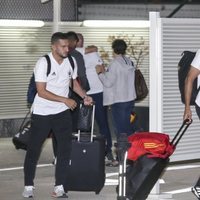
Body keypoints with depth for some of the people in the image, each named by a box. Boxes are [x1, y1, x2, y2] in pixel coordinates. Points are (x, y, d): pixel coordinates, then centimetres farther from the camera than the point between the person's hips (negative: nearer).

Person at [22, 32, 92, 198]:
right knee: (33, 149, 4)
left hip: (62, 112, 4)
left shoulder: (71, 62, -1)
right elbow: (41, 91, -21)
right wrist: (65, 100, -23)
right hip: (42, 113, -4)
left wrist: (84, 96, 1)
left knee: (65, 148, -3)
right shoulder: (43, 63, -18)